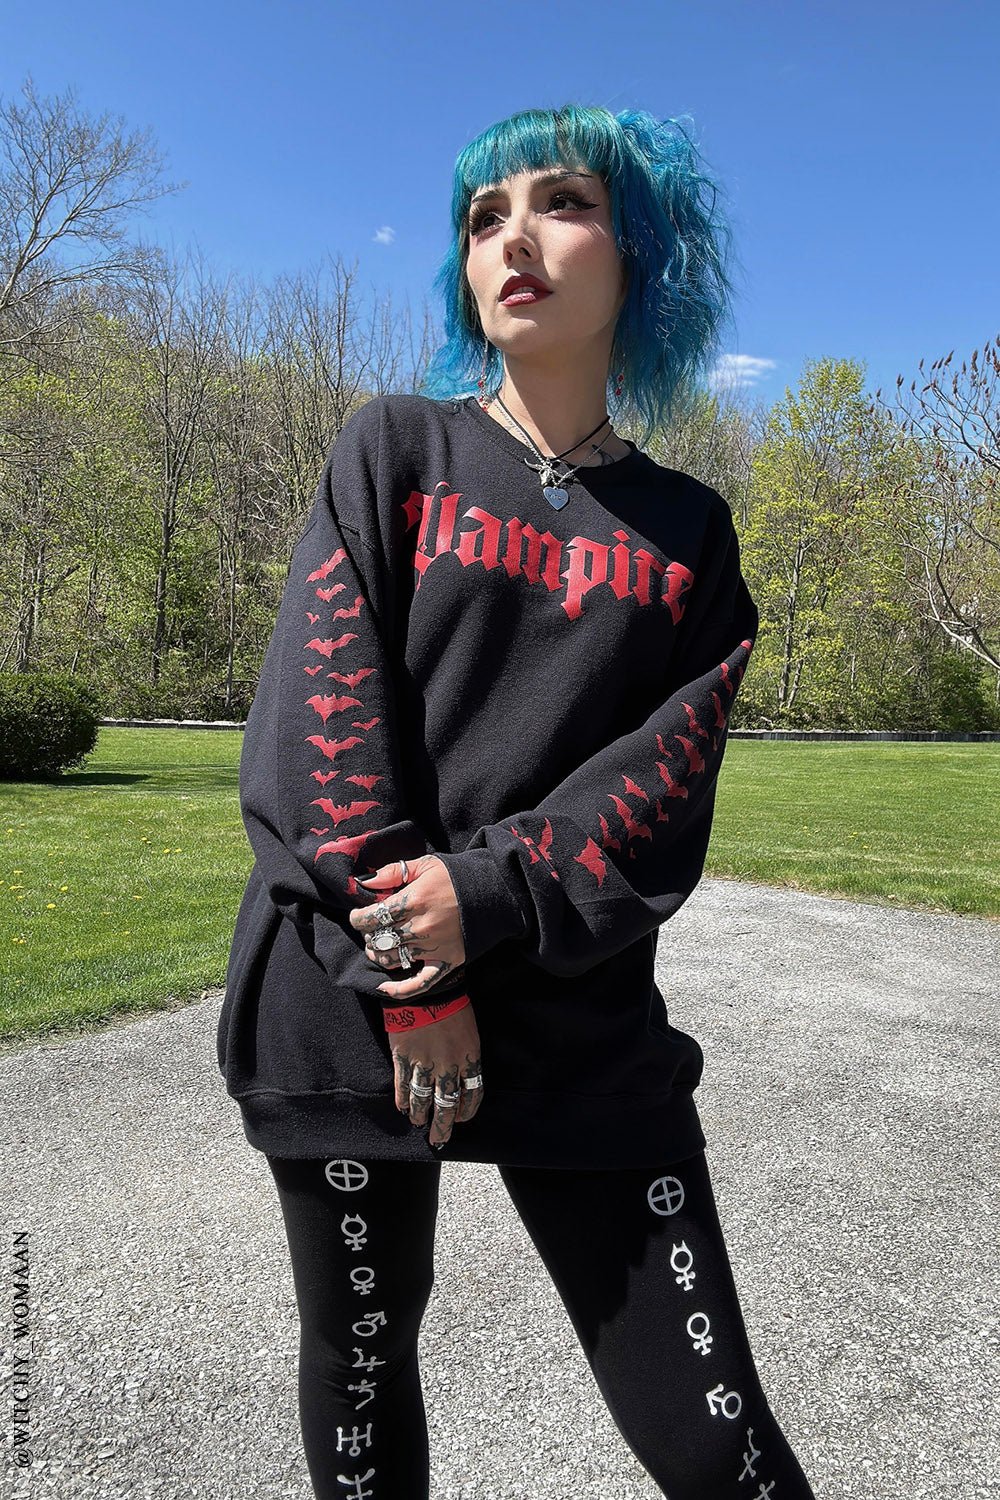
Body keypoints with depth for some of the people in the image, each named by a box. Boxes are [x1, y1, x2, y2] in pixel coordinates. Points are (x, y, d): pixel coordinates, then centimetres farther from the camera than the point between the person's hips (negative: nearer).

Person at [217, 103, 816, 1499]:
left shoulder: (688, 532, 8)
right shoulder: (393, 451, 4)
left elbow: (669, 778, -2)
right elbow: (320, 710, -7)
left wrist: (488, 890, -18)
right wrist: (408, 983, -12)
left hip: (580, 1011, 1)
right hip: (349, 992, 0)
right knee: (362, 1358, 17)